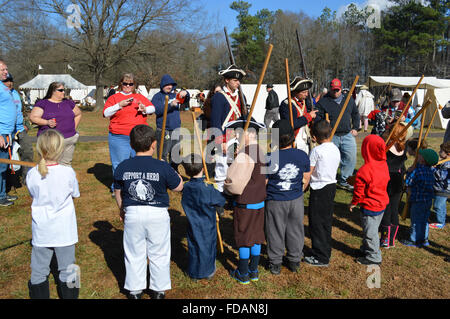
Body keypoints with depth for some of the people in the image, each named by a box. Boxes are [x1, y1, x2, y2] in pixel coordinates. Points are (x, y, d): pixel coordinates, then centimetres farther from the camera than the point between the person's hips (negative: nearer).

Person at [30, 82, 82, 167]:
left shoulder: (68, 103, 14)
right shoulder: (42, 104, 3)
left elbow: (78, 114, 26)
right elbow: (32, 117, -4)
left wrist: (73, 128, 14)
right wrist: (46, 122, -20)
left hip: (69, 140, 4)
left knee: (66, 165, 6)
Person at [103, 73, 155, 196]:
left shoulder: (140, 97, 16)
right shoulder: (114, 97, 8)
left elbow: (152, 108, 10)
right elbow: (106, 113, -3)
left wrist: (145, 109, -12)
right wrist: (119, 105, -15)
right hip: (119, 138, -2)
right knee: (120, 164, 1)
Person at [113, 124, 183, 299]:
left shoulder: (122, 167, -4)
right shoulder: (163, 167, -14)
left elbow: (118, 192, 9)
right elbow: (178, 187, -3)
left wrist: (122, 209, 25)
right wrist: (173, 173, 13)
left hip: (132, 214, 2)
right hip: (158, 214, -2)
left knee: (134, 254, 16)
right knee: (159, 254, 14)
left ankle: (135, 290, 29)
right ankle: (158, 289, 27)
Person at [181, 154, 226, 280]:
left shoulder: (186, 187, -9)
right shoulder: (208, 189, -22)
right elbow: (221, 202, -11)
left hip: (193, 227, 4)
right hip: (207, 227, -4)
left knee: (193, 245, 16)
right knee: (208, 246, 13)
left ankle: (194, 272, 29)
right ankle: (208, 271, 28)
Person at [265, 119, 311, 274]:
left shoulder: (270, 158, -21)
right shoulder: (302, 155, -9)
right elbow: (306, 178, 3)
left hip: (275, 201, -3)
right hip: (296, 200, 3)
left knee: (276, 231, 13)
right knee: (295, 230, 19)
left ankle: (275, 263, 27)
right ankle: (294, 261, 34)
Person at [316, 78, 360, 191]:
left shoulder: (349, 100, 12)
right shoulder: (323, 101, -1)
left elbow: (355, 114, 23)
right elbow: (318, 118, -4)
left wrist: (355, 128, 14)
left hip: (348, 135, 3)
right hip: (331, 137, -3)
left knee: (350, 158, -1)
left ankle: (343, 181, 14)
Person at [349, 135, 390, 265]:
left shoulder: (364, 171, -26)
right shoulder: (384, 165, -3)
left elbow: (359, 192, -20)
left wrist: (353, 203, -2)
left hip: (369, 207, -8)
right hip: (382, 204, 8)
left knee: (370, 232, 6)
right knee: (372, 229, 23)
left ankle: (373, 257, 19)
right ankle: (366, 249, 39)